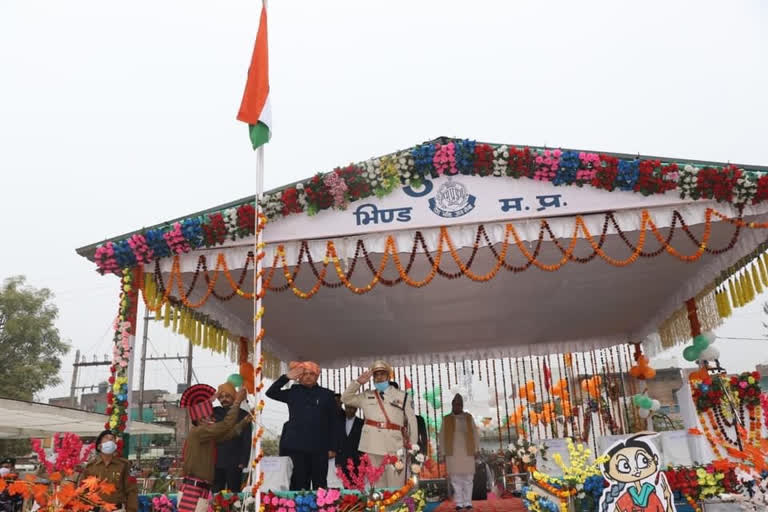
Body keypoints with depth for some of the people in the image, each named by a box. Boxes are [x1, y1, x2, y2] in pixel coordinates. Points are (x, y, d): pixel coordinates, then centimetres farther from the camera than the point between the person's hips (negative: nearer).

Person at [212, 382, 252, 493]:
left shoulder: (242, 415, 3)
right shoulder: (214, 413, 12)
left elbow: (247, 441, 1)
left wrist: (243, 462, -8)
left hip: (234, 464, -3)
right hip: (216, 463, 3)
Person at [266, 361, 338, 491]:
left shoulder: (326, 394, 7)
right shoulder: (293, 392, 11)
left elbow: (334, 422, 5)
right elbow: (270, 392, 8)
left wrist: (332, 447, -1)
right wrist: (286, 377, -4)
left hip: (319, 448, -1)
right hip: (295, 447, 1)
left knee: (320, 485, 2)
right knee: (298, 485, 3)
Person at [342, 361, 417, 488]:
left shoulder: (402, 396, 7)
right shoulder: (366, 396, 14)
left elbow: (411, 420, 7)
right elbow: (346, 399, 12)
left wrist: (412, 445, 3)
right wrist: (358, 382, 3)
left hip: (394, 445, -2)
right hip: (373, 444, 2)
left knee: (396, 486, -4)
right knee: (377, 484, 7)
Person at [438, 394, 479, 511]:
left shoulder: (469, 418, 5)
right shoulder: (446, 419, 4)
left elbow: (475, 434, 6)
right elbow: (442, 436, 5)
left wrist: (475, 450, 0)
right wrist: (444, 452, -1)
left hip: (467, 452, 1)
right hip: (453, 452, 0)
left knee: (468, 478, 1)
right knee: (456, 478, 0)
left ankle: (468, 502, 9)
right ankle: (459, 503, 6)